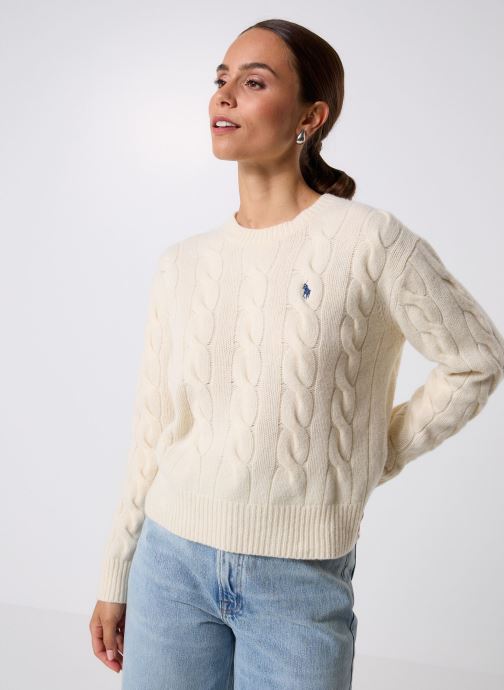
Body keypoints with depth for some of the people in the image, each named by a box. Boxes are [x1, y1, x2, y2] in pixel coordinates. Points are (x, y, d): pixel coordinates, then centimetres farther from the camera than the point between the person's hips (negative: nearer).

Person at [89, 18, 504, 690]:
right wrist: (115, 581, 11)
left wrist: (375, 460, -3)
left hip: (300, 582, -3)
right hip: (171, 560, 4)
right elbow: (151, 435, 7)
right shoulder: (182, 264, 1)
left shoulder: (370, 241, -11)